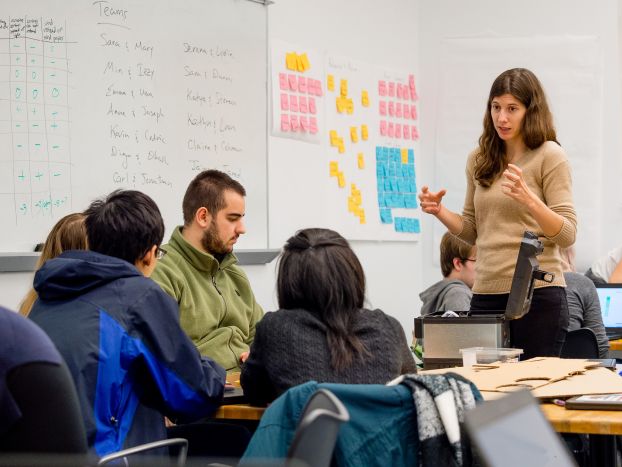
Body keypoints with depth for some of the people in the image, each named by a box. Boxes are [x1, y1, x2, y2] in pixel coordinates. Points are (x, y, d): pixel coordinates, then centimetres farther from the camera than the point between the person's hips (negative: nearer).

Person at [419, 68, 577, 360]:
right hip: (486, 294, 5)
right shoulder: (479, 160, 11)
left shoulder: (549, 156, -4)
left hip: (538, 294, -5)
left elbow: (567, 235, -9)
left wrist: (529, 199, -24)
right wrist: (440, 212, 1)